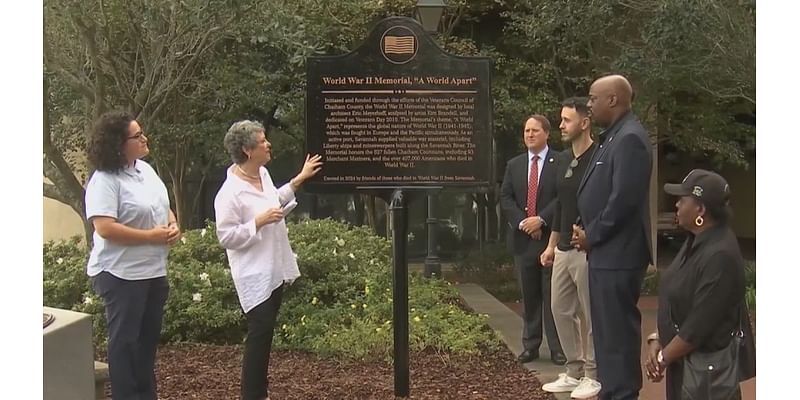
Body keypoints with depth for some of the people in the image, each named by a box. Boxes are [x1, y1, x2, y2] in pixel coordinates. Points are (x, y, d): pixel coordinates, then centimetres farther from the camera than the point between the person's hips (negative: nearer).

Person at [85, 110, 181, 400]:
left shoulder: (145, 169, 8)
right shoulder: (104, 180, -18)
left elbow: (163, 207, 19)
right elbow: (105, 228, -27)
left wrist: (173, 226, -3)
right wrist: (151, 236, -22)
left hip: (153, 270, 9)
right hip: (121, 274, -9)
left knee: (148, 336, 17)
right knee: (124, 339, 1)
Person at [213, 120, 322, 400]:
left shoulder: (262, 173, 5)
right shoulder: (230, 192, -22)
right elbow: (226, 236, -21)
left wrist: (299, 180, 23)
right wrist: (259, 221, -25)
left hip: (275, 270, 9)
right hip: (255, 275, -9)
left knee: (265, 333, 17)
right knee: (259, 334, -6)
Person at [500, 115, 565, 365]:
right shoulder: (514, 165, 13)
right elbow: (505, 198, 7)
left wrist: (541, 220, -16)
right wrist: (522, 222, -8)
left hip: (552, 237, -4)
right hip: (523, 239, 4)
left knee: (553, 295, -1)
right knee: (529, 296, 8)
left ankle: (557, 348, 5)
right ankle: (530, 346, 14)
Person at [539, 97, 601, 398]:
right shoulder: (562, 160, 12)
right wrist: (552, 244, 19)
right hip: (563, 250, 8)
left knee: (590, 314, 1)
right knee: (561, 310, 11)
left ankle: (593, 375, 12)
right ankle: (574, 371, 22)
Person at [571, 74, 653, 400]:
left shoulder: (630, 138, -16)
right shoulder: (612, 136, 15)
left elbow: (623, 199, -23)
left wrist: (591, 236, -13)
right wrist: (584, 229, 7)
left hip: (617, 253, -10)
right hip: (605, 251, 10)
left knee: (617, 331, -5)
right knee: (608, 329, 16)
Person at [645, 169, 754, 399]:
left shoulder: (720, 256, -25)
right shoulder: (695, 242, 6)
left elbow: (700, 324, -24)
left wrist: (663, 358, -13)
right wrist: (657, 340, 0)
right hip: (684, 358, 9)